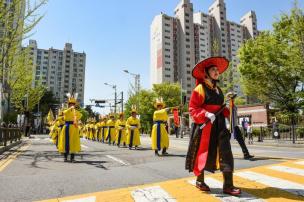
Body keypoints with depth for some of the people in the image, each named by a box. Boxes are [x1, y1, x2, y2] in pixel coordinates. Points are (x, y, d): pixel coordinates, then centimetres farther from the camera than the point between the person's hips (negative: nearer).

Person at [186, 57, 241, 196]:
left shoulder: (218, 90, 17)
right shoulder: (200, 88, -7)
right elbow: (193, 109, -11)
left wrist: (226, 113, 5)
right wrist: (206, 115, -23)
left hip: (219, 124, 7)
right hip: (204, 125, -7)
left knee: (225, 152, -2)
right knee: (203, 153, 4)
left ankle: (228, 185, 4)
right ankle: (199, 181, 24)